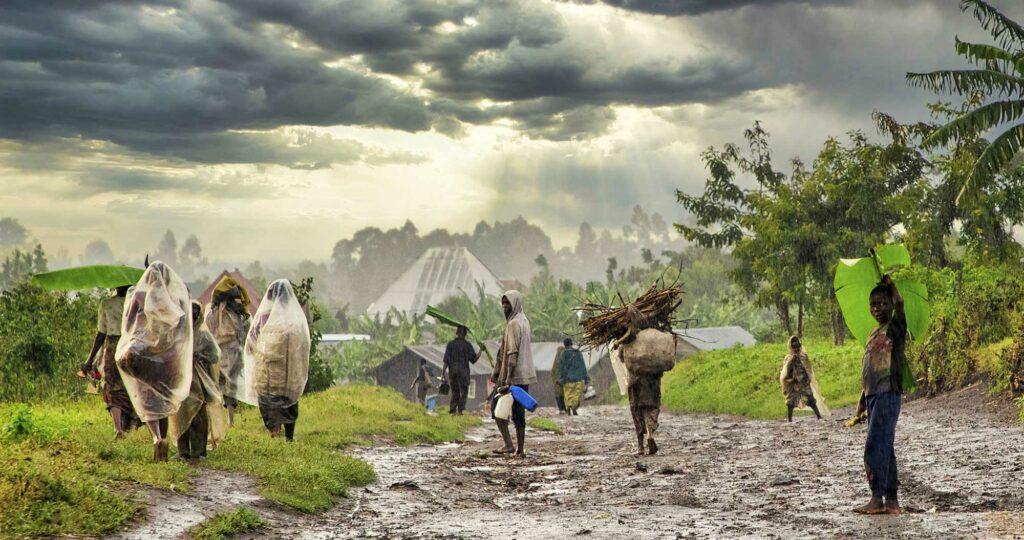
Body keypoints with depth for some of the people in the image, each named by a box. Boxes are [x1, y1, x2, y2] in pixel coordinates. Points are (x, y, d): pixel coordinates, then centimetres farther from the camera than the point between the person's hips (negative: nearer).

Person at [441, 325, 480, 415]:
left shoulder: (450, 344, 5)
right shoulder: (467, 344, -2)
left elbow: (446, 360, 1)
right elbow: (474, 359, -1)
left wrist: (443, 372, 4)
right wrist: (481, 351, 13)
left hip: (452, 371, 3)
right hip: (463, 371, -3)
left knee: (455, 391, 11)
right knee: (463, 391, 2)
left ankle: (452, 409, 3)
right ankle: (460, 409, -8)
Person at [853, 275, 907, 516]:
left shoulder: (895, 327, -3)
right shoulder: (873, 333, 20)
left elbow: (899, 303, -23)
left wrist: (889, 283, -7)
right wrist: (862, 399, 22)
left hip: (888, 394, -9)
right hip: (873, 395, 9)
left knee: (875, 446, -14)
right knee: (885, 448, 9)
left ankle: (877, 499, -13)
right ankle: (892, 501, 12)